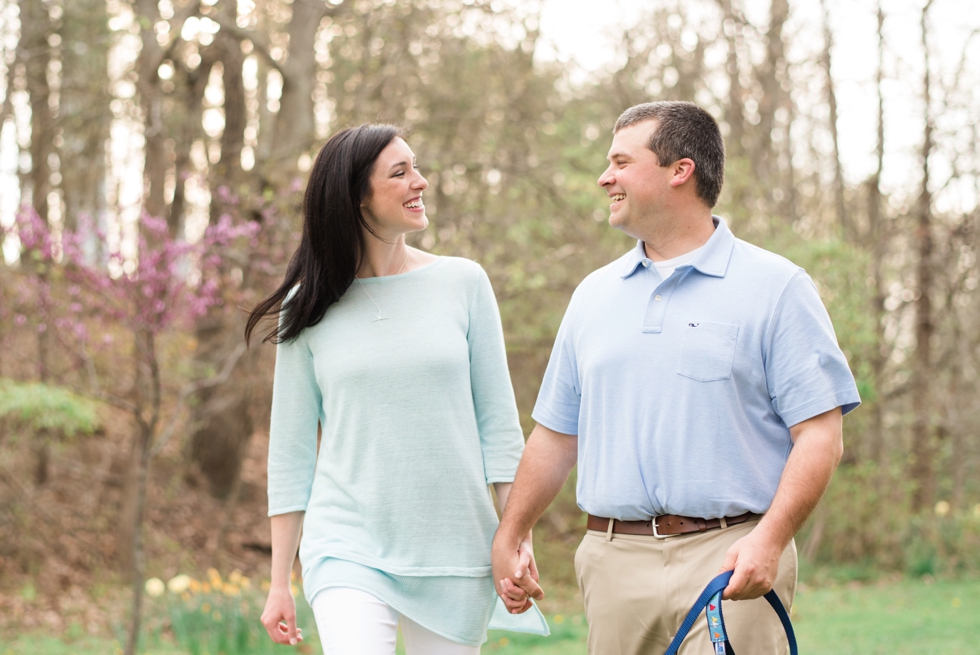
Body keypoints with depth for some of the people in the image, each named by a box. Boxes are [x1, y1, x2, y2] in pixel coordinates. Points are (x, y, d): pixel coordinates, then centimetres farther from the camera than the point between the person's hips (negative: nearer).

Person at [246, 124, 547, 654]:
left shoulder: (463, 283, 4)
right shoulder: (308, 307, 3)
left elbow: (497, 419, 6)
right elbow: (290, 450, 7)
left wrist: (519, 536, -1)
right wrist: (279, 583, 6)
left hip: (455, 548, 1)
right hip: (348, 546, -1)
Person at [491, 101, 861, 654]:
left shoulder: (775, 287, 0)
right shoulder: (595, 295, 16)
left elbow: (819, 433, -7)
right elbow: (556, 432, 22)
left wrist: (770, 539, -19)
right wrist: (509, 536, 18)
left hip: (730, 559, -4)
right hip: (614, 564, 5)